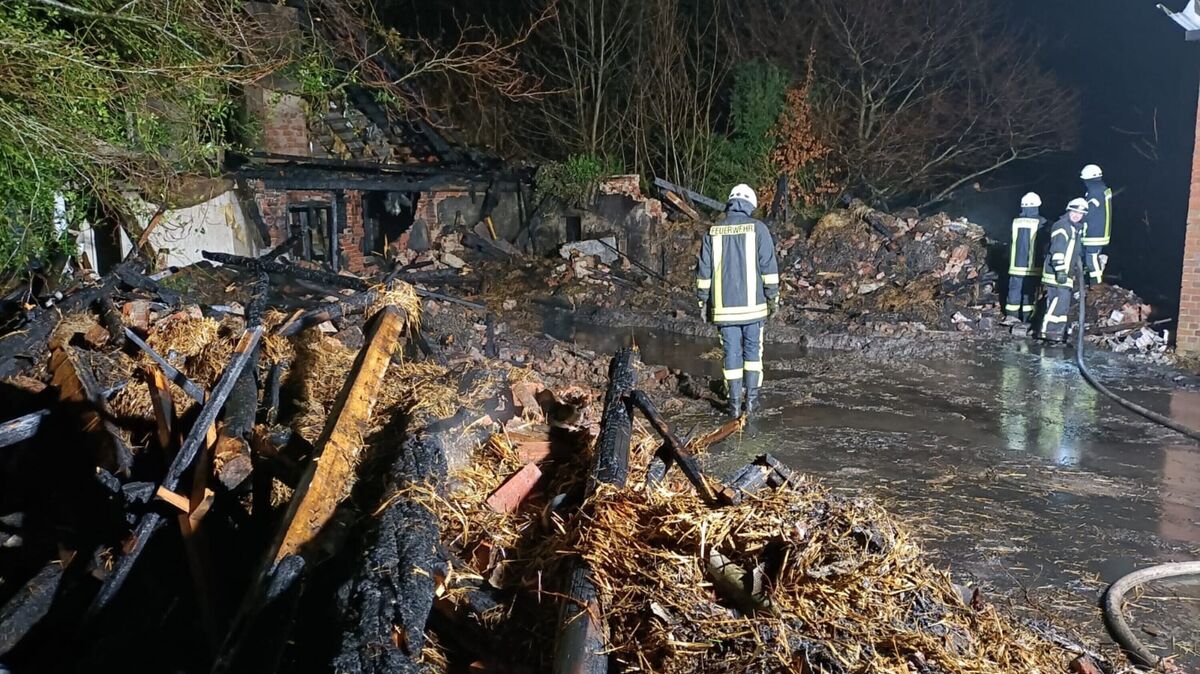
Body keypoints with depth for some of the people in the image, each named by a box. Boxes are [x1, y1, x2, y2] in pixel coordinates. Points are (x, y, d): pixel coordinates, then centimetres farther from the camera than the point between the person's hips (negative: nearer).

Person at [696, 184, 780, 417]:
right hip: (752, 303, -1)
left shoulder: (713, 231, 4)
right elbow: (768, 267, -5)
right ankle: (751, 399, 11)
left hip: (724, 306, 1)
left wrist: (703, 302, 11)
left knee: (732, 352, 7)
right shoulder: (758, 228, -3)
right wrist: (772, 297, 3)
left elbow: (704, 270, 5)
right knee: (752, 350, 12)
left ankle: (735, 403, 9)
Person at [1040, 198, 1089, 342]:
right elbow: (1057, 251, -19)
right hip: (1056, 273, -10)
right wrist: (1060, 270, -24)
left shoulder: (1077, 229, 21)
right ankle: (1049, 330, -13)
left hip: (1066, 273, 10)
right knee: (1060, 299, -16)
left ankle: (1059, 332, 18)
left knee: (1064, 303, 12)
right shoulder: (1061, 226, -10)